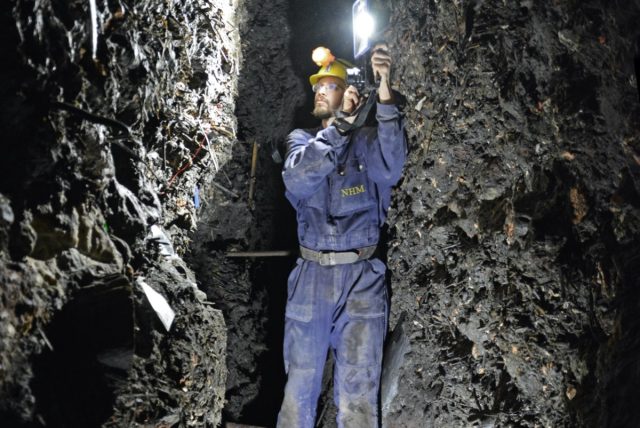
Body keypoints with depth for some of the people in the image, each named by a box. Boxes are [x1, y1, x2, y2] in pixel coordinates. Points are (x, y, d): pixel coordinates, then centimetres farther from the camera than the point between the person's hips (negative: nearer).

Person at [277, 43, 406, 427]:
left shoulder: (366, 141, 6)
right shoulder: (301, 140, 10)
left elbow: (391, 169, -17)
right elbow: (297, 180, -12)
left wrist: (385, 98, -27)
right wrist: (341, 123, -19)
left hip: (362, 278, -1)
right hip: (311, 276, 2)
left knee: (359, 395, 0)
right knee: (299, 389, 5)